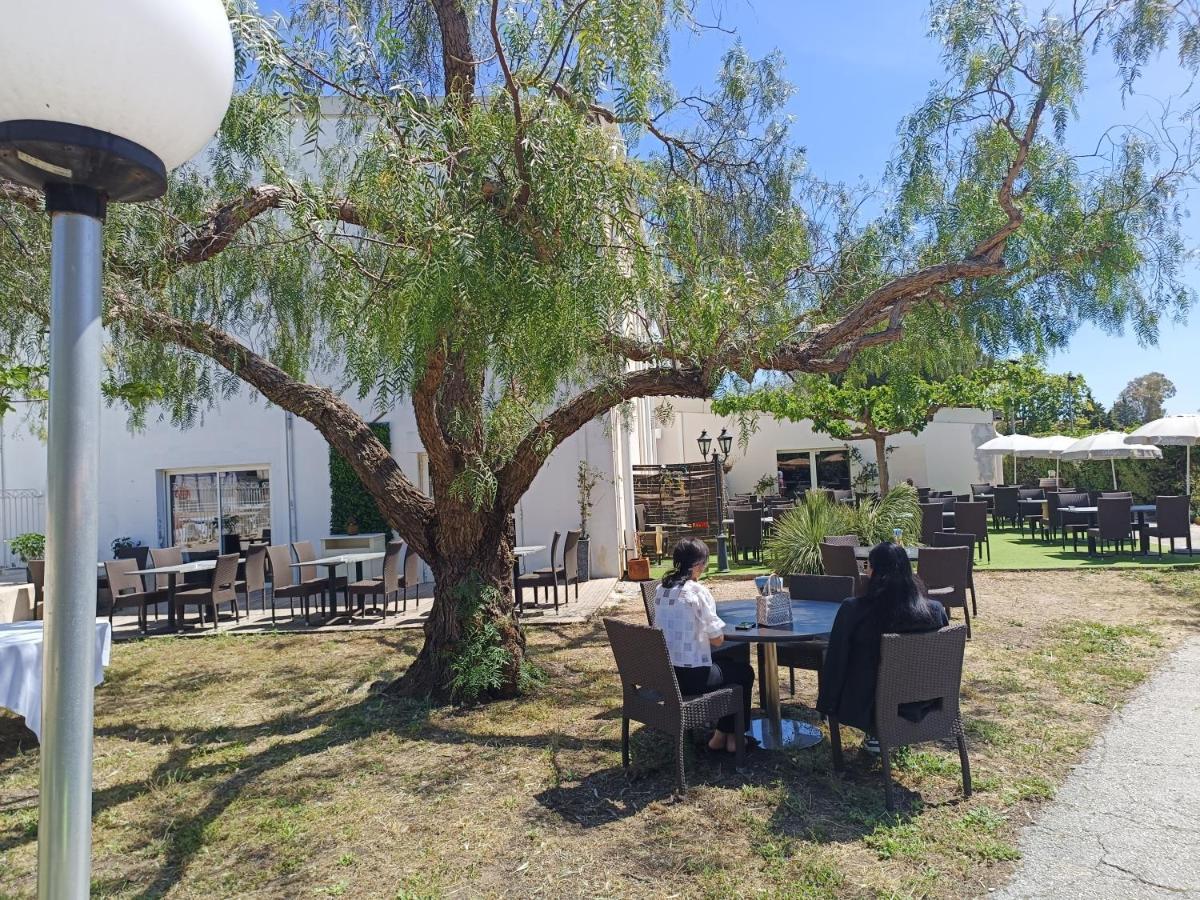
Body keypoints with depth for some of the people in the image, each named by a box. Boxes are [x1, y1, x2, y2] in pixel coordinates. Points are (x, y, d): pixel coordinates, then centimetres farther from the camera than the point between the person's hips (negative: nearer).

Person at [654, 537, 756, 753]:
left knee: (726, 662, 31)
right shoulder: (697, 591, -17)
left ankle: (720, 734, 37)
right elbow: (718, 639, -13)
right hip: (691, 675, -7)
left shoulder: (661, 589, 3)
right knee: (744, 672, 21)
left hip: (664, 672, 7)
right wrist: (707, 632, 6)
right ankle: (733, 736, 31)